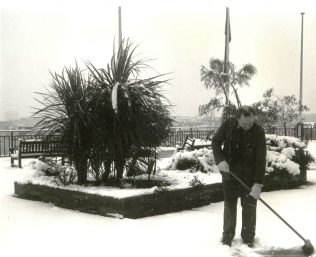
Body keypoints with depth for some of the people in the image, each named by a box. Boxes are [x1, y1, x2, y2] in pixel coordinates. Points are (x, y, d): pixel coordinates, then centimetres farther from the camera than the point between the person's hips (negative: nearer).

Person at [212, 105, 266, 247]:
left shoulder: (258, 131, -18)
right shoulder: (228, 124, -13)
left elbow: (261, 159, -18)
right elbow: (215, 142, 0)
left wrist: (258, 183, -23)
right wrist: (220, 160, -17)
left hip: (249, 174, -1)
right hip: (229, 170, 1)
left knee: (249, 205, 1)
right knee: (229, 203, 9)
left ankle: (248, 238, 14)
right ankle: (227, 236, 20)